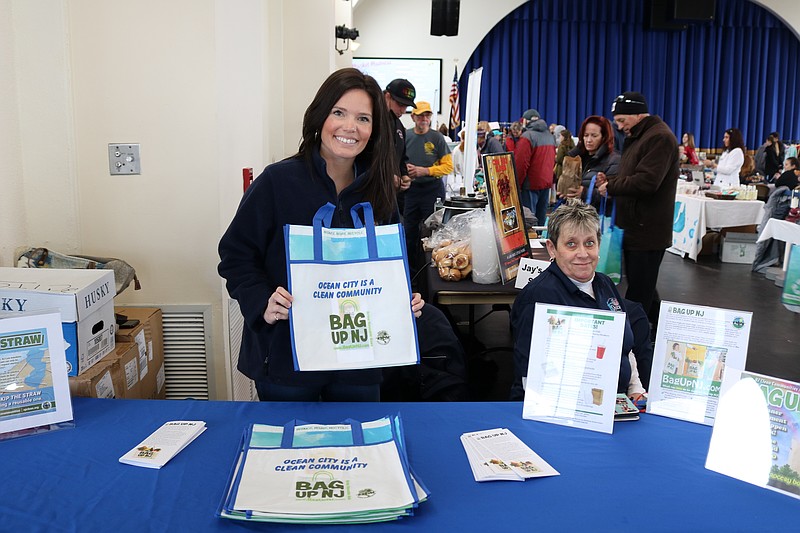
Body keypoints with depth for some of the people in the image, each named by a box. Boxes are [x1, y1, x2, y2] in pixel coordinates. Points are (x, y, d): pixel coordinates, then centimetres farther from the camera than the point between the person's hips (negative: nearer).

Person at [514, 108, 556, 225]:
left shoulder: (527, 136, -13)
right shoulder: (550, 135, 12)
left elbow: (521, 164, -17)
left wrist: (516, 184, -10)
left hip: (531, 184, -8)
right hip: (547, 182, 8)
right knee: (541, 217, 14)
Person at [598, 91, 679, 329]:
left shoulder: (659, 138, -16)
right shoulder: (637, 137, 18)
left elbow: (646, 182, -25)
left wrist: (611, 187, -14)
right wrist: (610, 180, 6)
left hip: (647, 231, -11)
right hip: (635, 227, 11)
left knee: (638, 294, -4)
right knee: (643, 286, 19)